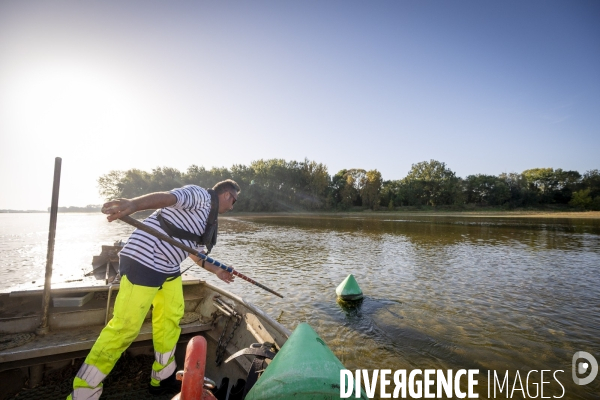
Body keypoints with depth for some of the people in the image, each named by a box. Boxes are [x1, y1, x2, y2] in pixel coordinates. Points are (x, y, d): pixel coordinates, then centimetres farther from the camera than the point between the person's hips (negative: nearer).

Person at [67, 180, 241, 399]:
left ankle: (163, 377, 30)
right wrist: (133, 204, -46)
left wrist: (216, 270, 33)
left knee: (170, 320, 14)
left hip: (168, 268, 10)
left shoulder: (208, 219, 18)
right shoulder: (200, 195, -10)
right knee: (125, 327, -5)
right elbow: (167, 197, -29)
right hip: (144, 262, -10)